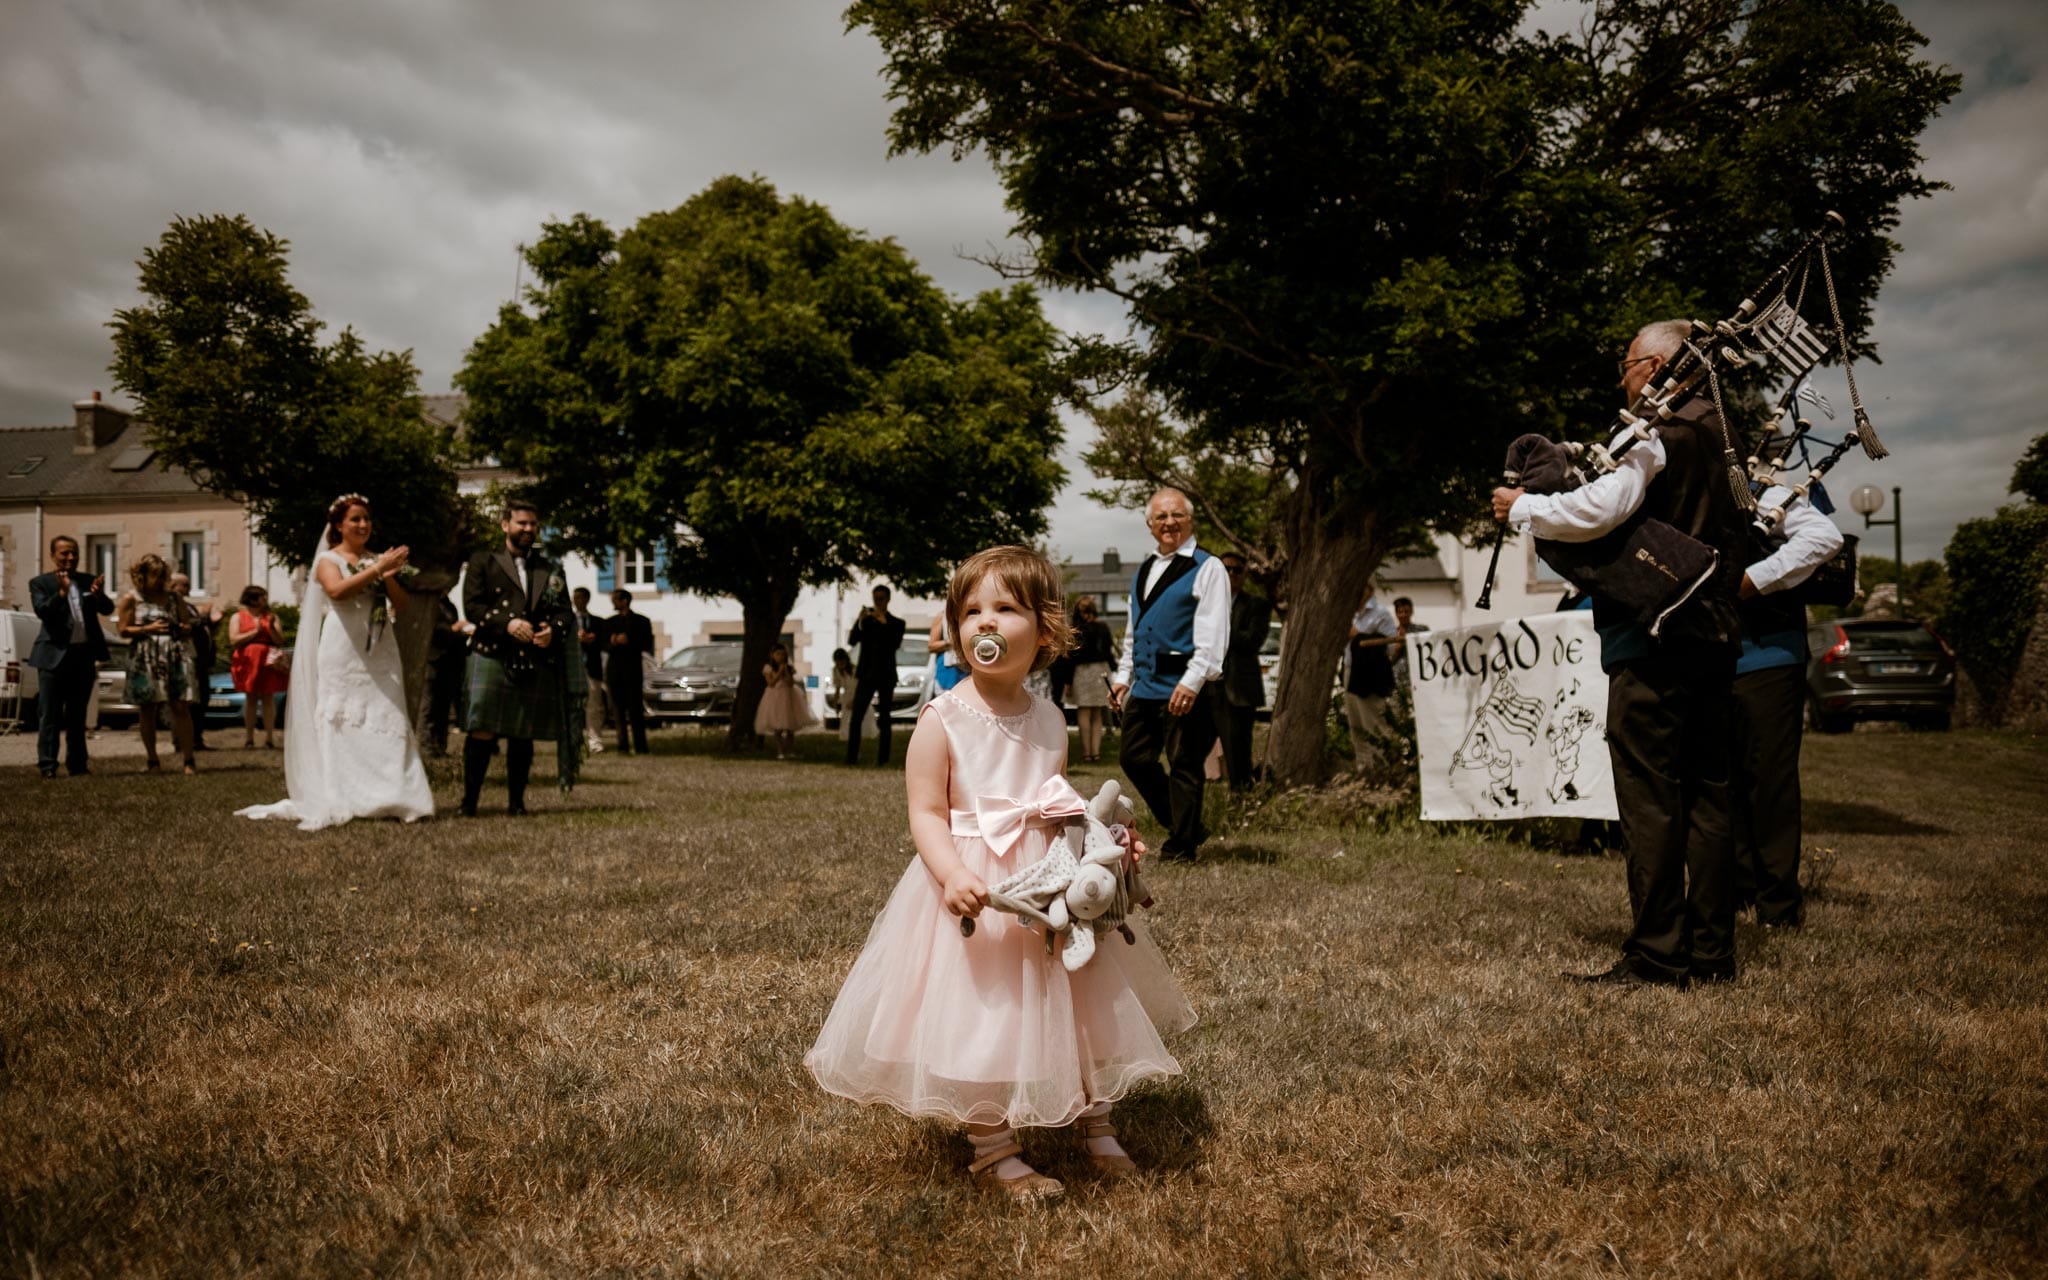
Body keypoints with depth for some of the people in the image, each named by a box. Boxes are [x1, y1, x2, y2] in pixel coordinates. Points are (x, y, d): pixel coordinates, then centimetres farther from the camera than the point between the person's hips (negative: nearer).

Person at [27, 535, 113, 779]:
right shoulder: (40, 583, 1)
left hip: (84, 655, 4)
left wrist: (99, 596, -22)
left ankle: (77, 763, 17)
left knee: (77, 715, 11)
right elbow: (41, 611, -14)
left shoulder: (88, 582, 10)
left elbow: (107, 609, -1)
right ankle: (47, 765, -2)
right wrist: (62, 592, -28)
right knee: (50, 714, -2)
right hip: (55, 655, -4)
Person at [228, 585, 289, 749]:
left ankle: (270, 738, -5)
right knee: (250, 698, 0)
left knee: (268, 698, -4)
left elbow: (280, 641, 6)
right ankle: (249, 738, 2)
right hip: (248, 661, -1)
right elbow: (234, 640, -4)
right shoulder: (238, 617, 9)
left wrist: (271, 627, -9)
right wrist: (255, 632, -9)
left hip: (268, 661, 1)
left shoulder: (271, 616, 13)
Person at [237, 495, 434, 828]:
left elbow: (402, 603, 7)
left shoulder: (376, 559, 16)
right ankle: (338, 802, -6)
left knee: (385, 720, -2)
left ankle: (389, 797, -1)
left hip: (380, 654, 4)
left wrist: (389, 575, -9)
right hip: (343, 654, -4)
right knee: (340, 721, -6)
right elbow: (337, 590, -19)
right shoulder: (328, 559, 4)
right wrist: (377, 569, -21)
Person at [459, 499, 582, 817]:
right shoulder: (482, 562, 10)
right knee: (482, 731, -10)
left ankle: (516, 802, 15)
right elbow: (472, 605, -1)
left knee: (523, 736, 6)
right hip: (491, 656, -3)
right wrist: (507, 623, -16)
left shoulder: (551, 570, 20)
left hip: (537, 663, 3)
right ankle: (469, 801, -3)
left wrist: (554, 630, -9)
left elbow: (566, 612, 14)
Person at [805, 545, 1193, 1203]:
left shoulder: (1050, 720, 4)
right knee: (980, 1016, -1)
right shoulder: (942, 720, -12)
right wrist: (954, 875, -31)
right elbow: (927, 814, -15)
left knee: (1086, 1003, 15)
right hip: (973, 891, -5)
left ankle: (1095, 1125, 37)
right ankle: (993, 1152, 20)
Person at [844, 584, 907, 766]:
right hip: (866, 674, 1)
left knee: (883, 718, -1)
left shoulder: (896, 623, 7)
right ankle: (851, 757, -11)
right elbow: (851, 641, 0)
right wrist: (860, 623, -15)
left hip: (886, 675, -1)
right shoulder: (866, 619, 11)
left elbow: (896, 644, -10)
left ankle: (882, 758, 0)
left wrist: (884, 623, -18)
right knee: (856, 717, -9)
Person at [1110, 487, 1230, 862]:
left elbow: (1212, 634, -13)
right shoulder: (1143, 572, 18)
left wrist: (1192, 681, -21)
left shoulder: (1207, 568, -5)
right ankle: (1184, 826, 25)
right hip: (1144, 687, 8)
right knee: (1133, 757, 11)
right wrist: (1122, 675, 17)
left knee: (1184, 765, -1)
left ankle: (1181, 845, 12)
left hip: (1184, 688, -8)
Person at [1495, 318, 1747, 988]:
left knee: (1649, 798, -5)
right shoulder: (1721, 431, 16)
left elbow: (1596, 511, -22)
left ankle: (1656, 956, -2)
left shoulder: (1654, 430, -10)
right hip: (1714, 635, 9)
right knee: (1705, 794, 11)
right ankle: (1711, 951, 16)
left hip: (1653, 638, -8)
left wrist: (1521, 507, -8)